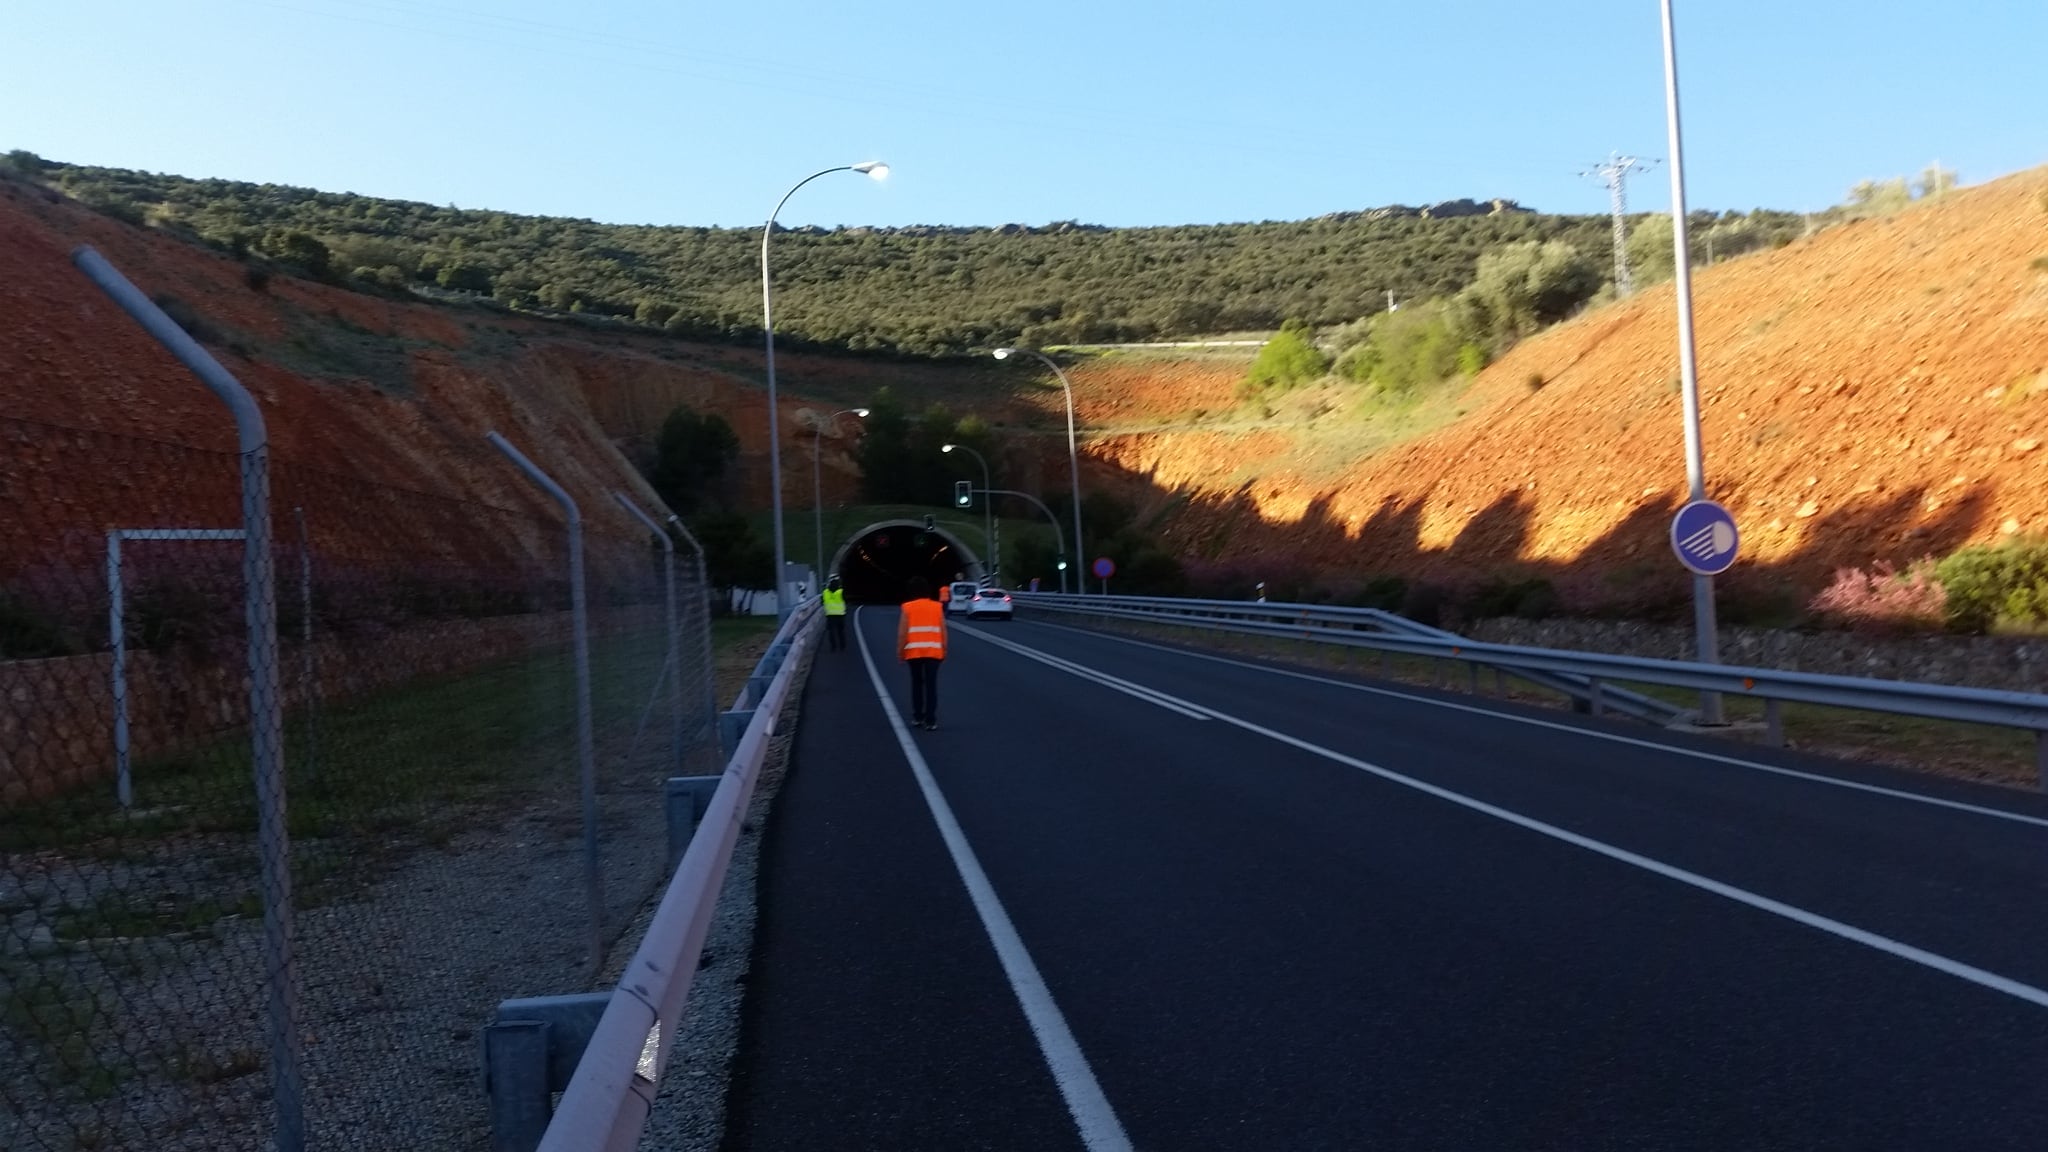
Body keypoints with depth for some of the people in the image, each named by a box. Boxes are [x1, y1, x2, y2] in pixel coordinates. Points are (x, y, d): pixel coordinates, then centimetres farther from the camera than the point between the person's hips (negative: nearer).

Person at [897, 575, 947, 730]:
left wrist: (900, 651, 3)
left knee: (916, 683, 16)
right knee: (931, 685, 0)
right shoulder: (937, 607, 4)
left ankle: (917, 717, 19)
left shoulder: (907, 607, 0)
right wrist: (944, 650, 10)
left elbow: (902, 632, -5)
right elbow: (943, 630, 2)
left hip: (913, 651, 0)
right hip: (934, 651, 0)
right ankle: (930, 721, -6)